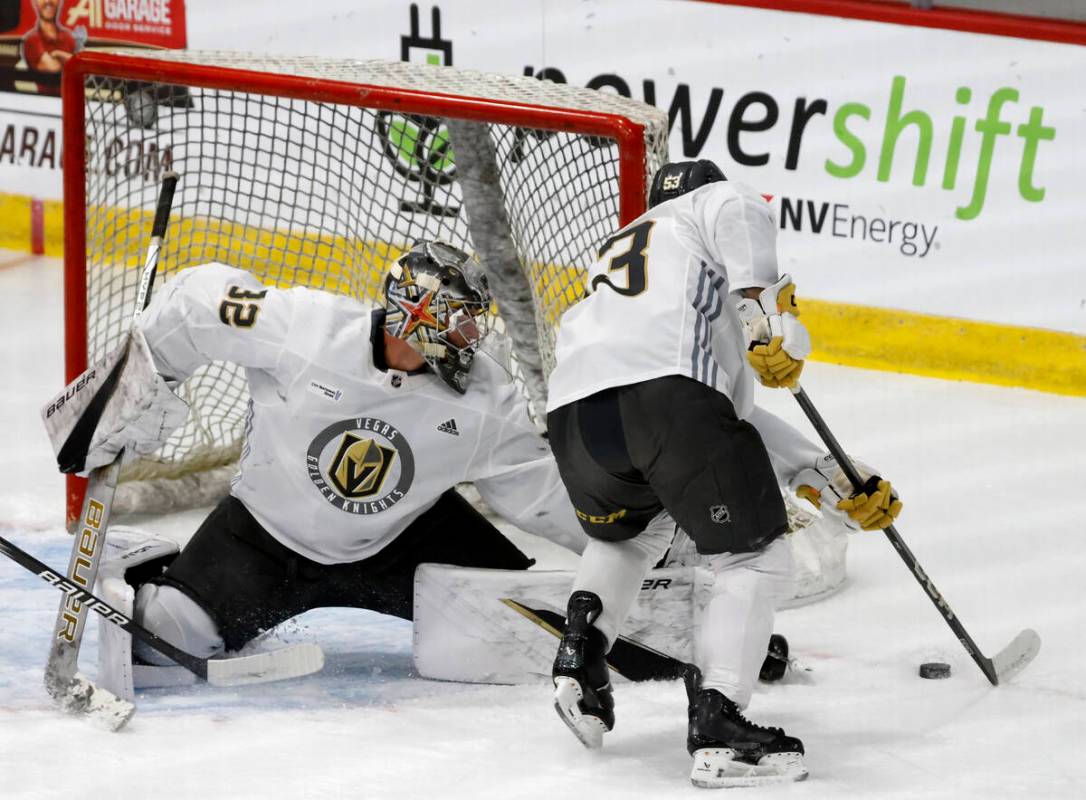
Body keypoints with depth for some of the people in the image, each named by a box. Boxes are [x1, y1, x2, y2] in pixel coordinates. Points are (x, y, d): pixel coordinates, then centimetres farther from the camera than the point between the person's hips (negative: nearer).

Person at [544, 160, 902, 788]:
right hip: (666, 386, -7)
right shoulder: (713, 203, 27)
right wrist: (768, 307, -12)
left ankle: (579, 663, 21)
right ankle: (717, 727, -12)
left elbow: (734, 414, 39)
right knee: (758, 560, 1)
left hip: (573, 409, 7)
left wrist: (834, 485, 37)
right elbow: (739, 212, -4)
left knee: (629, 533, 37)